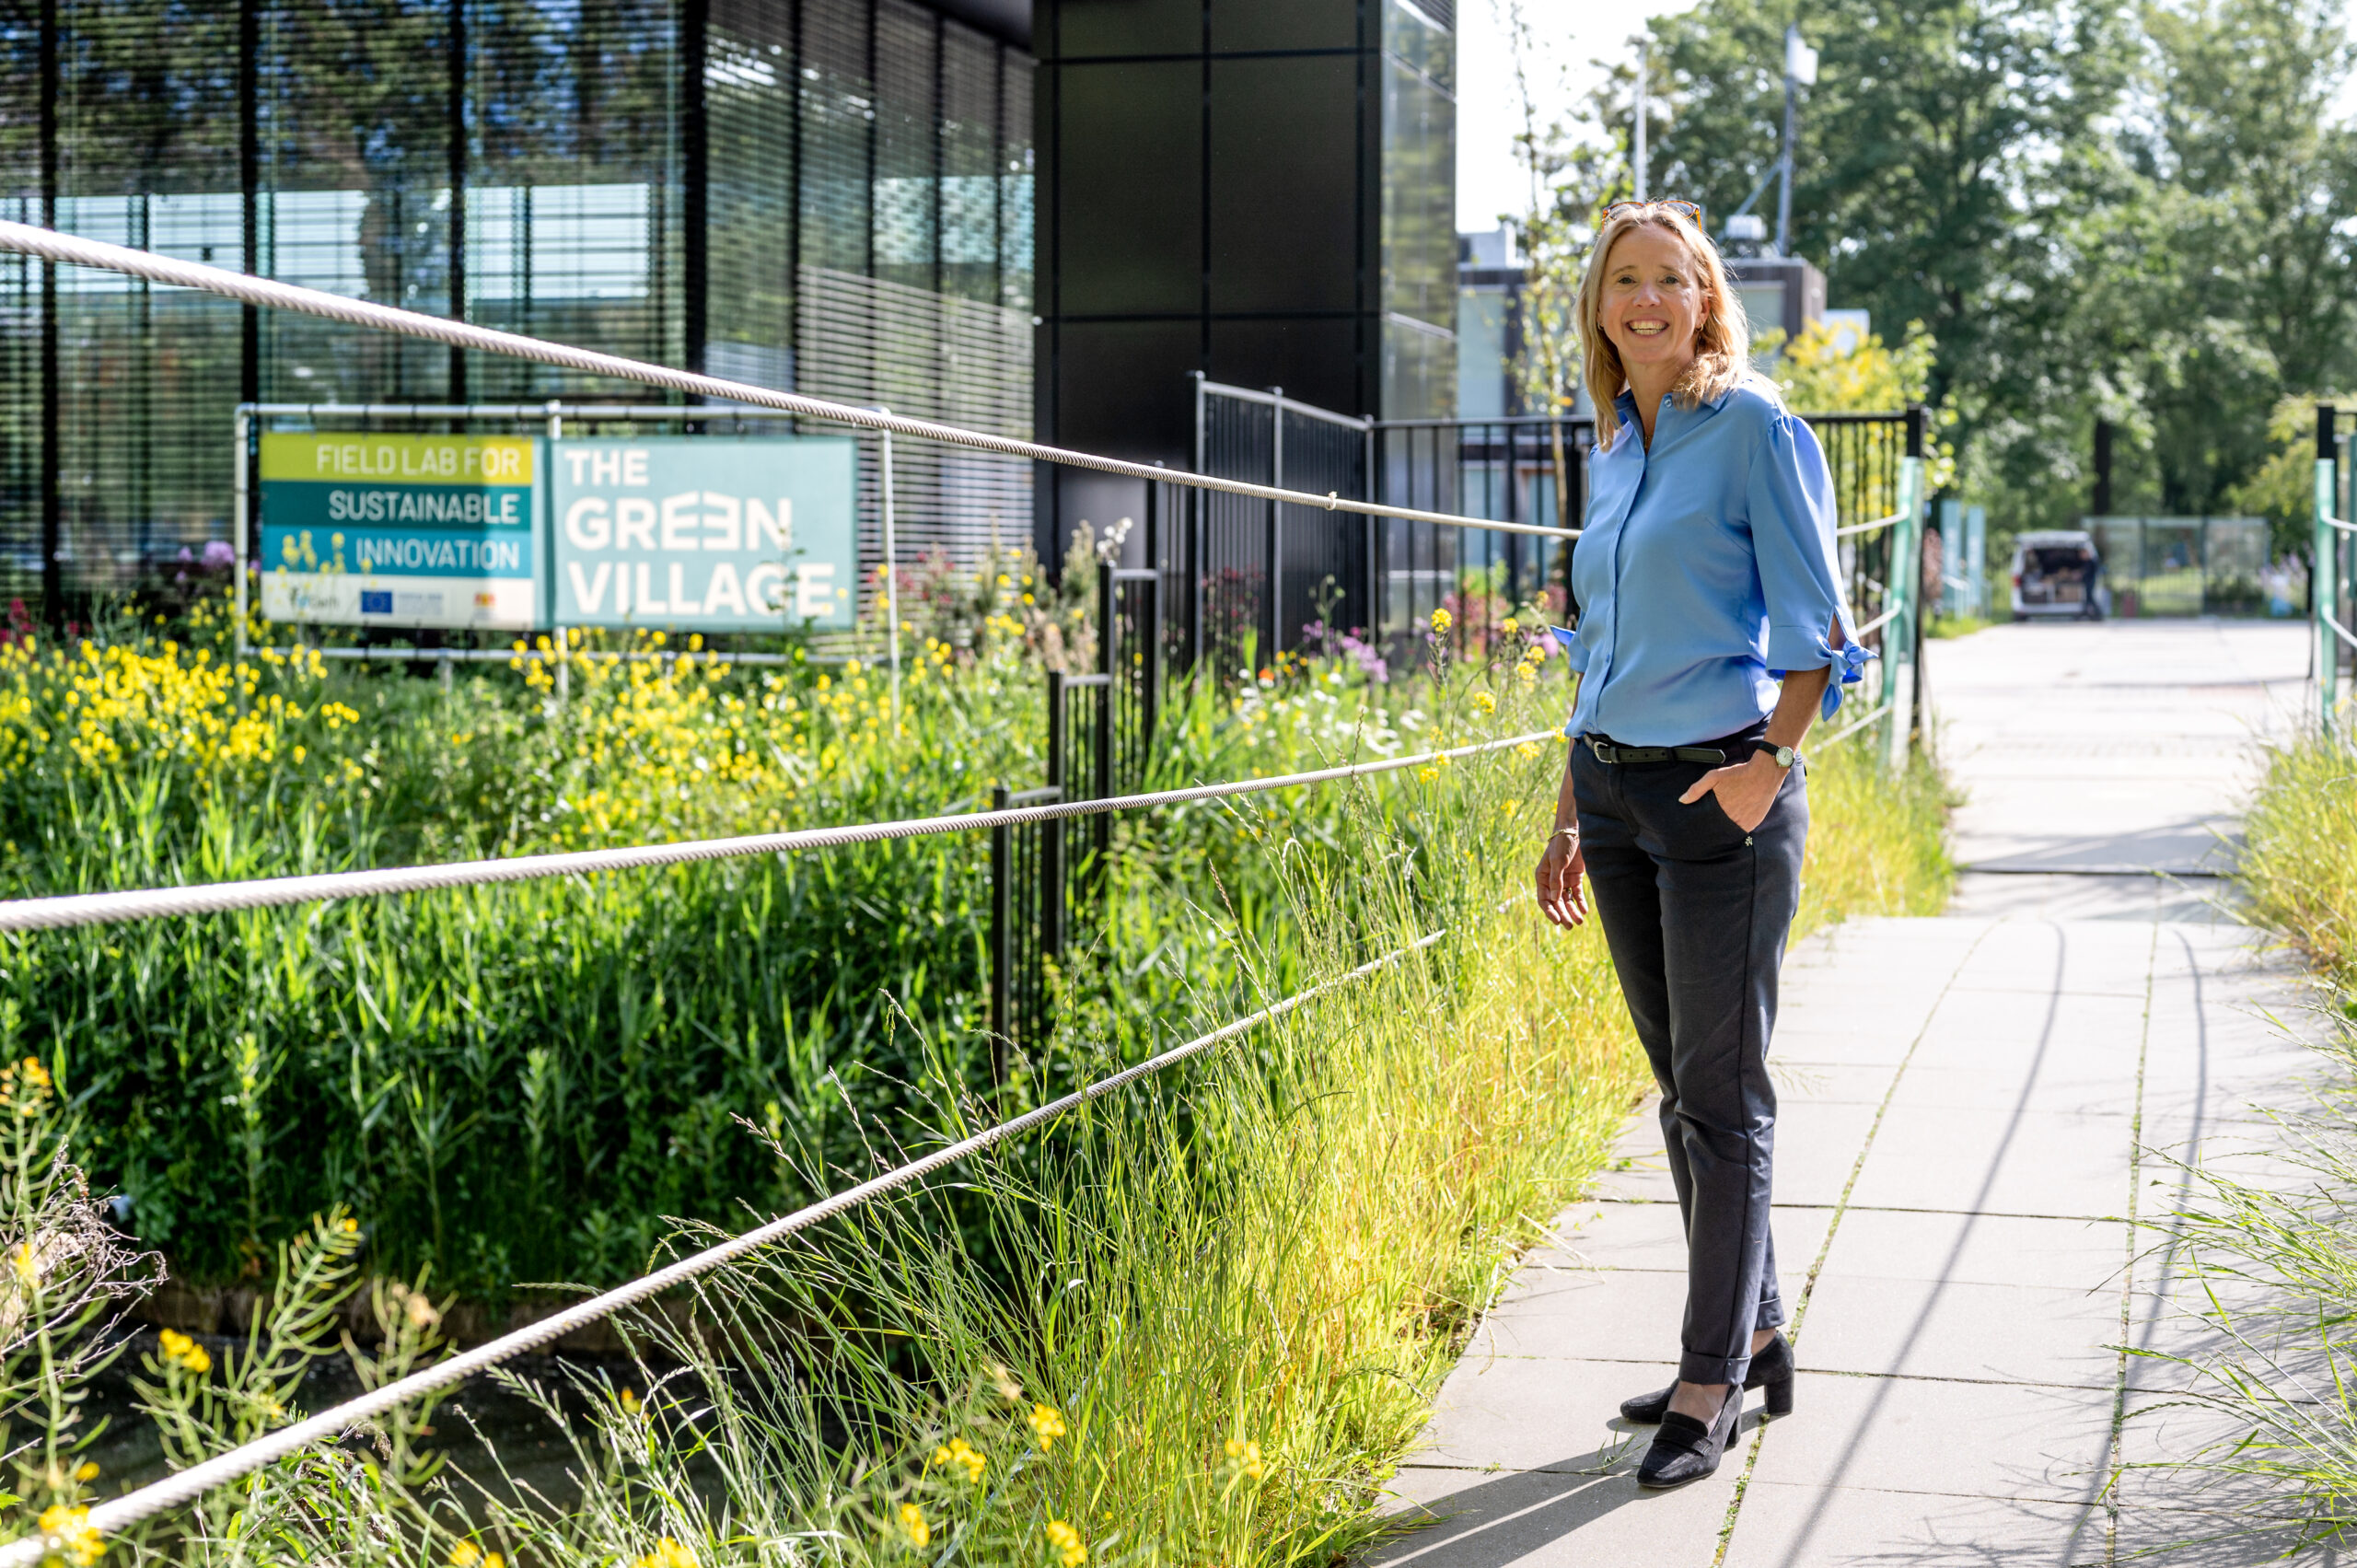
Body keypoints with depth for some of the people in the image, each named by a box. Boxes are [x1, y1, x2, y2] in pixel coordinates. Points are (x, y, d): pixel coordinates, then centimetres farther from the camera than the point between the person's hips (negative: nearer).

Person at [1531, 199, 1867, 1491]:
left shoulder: (1755, 429, -7)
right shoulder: (1615, 450, 14)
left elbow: (1815, 624, -9)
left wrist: (1768, 763, -20)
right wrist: (1570, 816, 18)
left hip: (1721, 793, -7)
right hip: (1618, 792, 7)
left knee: (1722, 1095, -3)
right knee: (1679, 1086, 12)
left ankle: (1712, 1381, 3)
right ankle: (1755, 1336, 23)